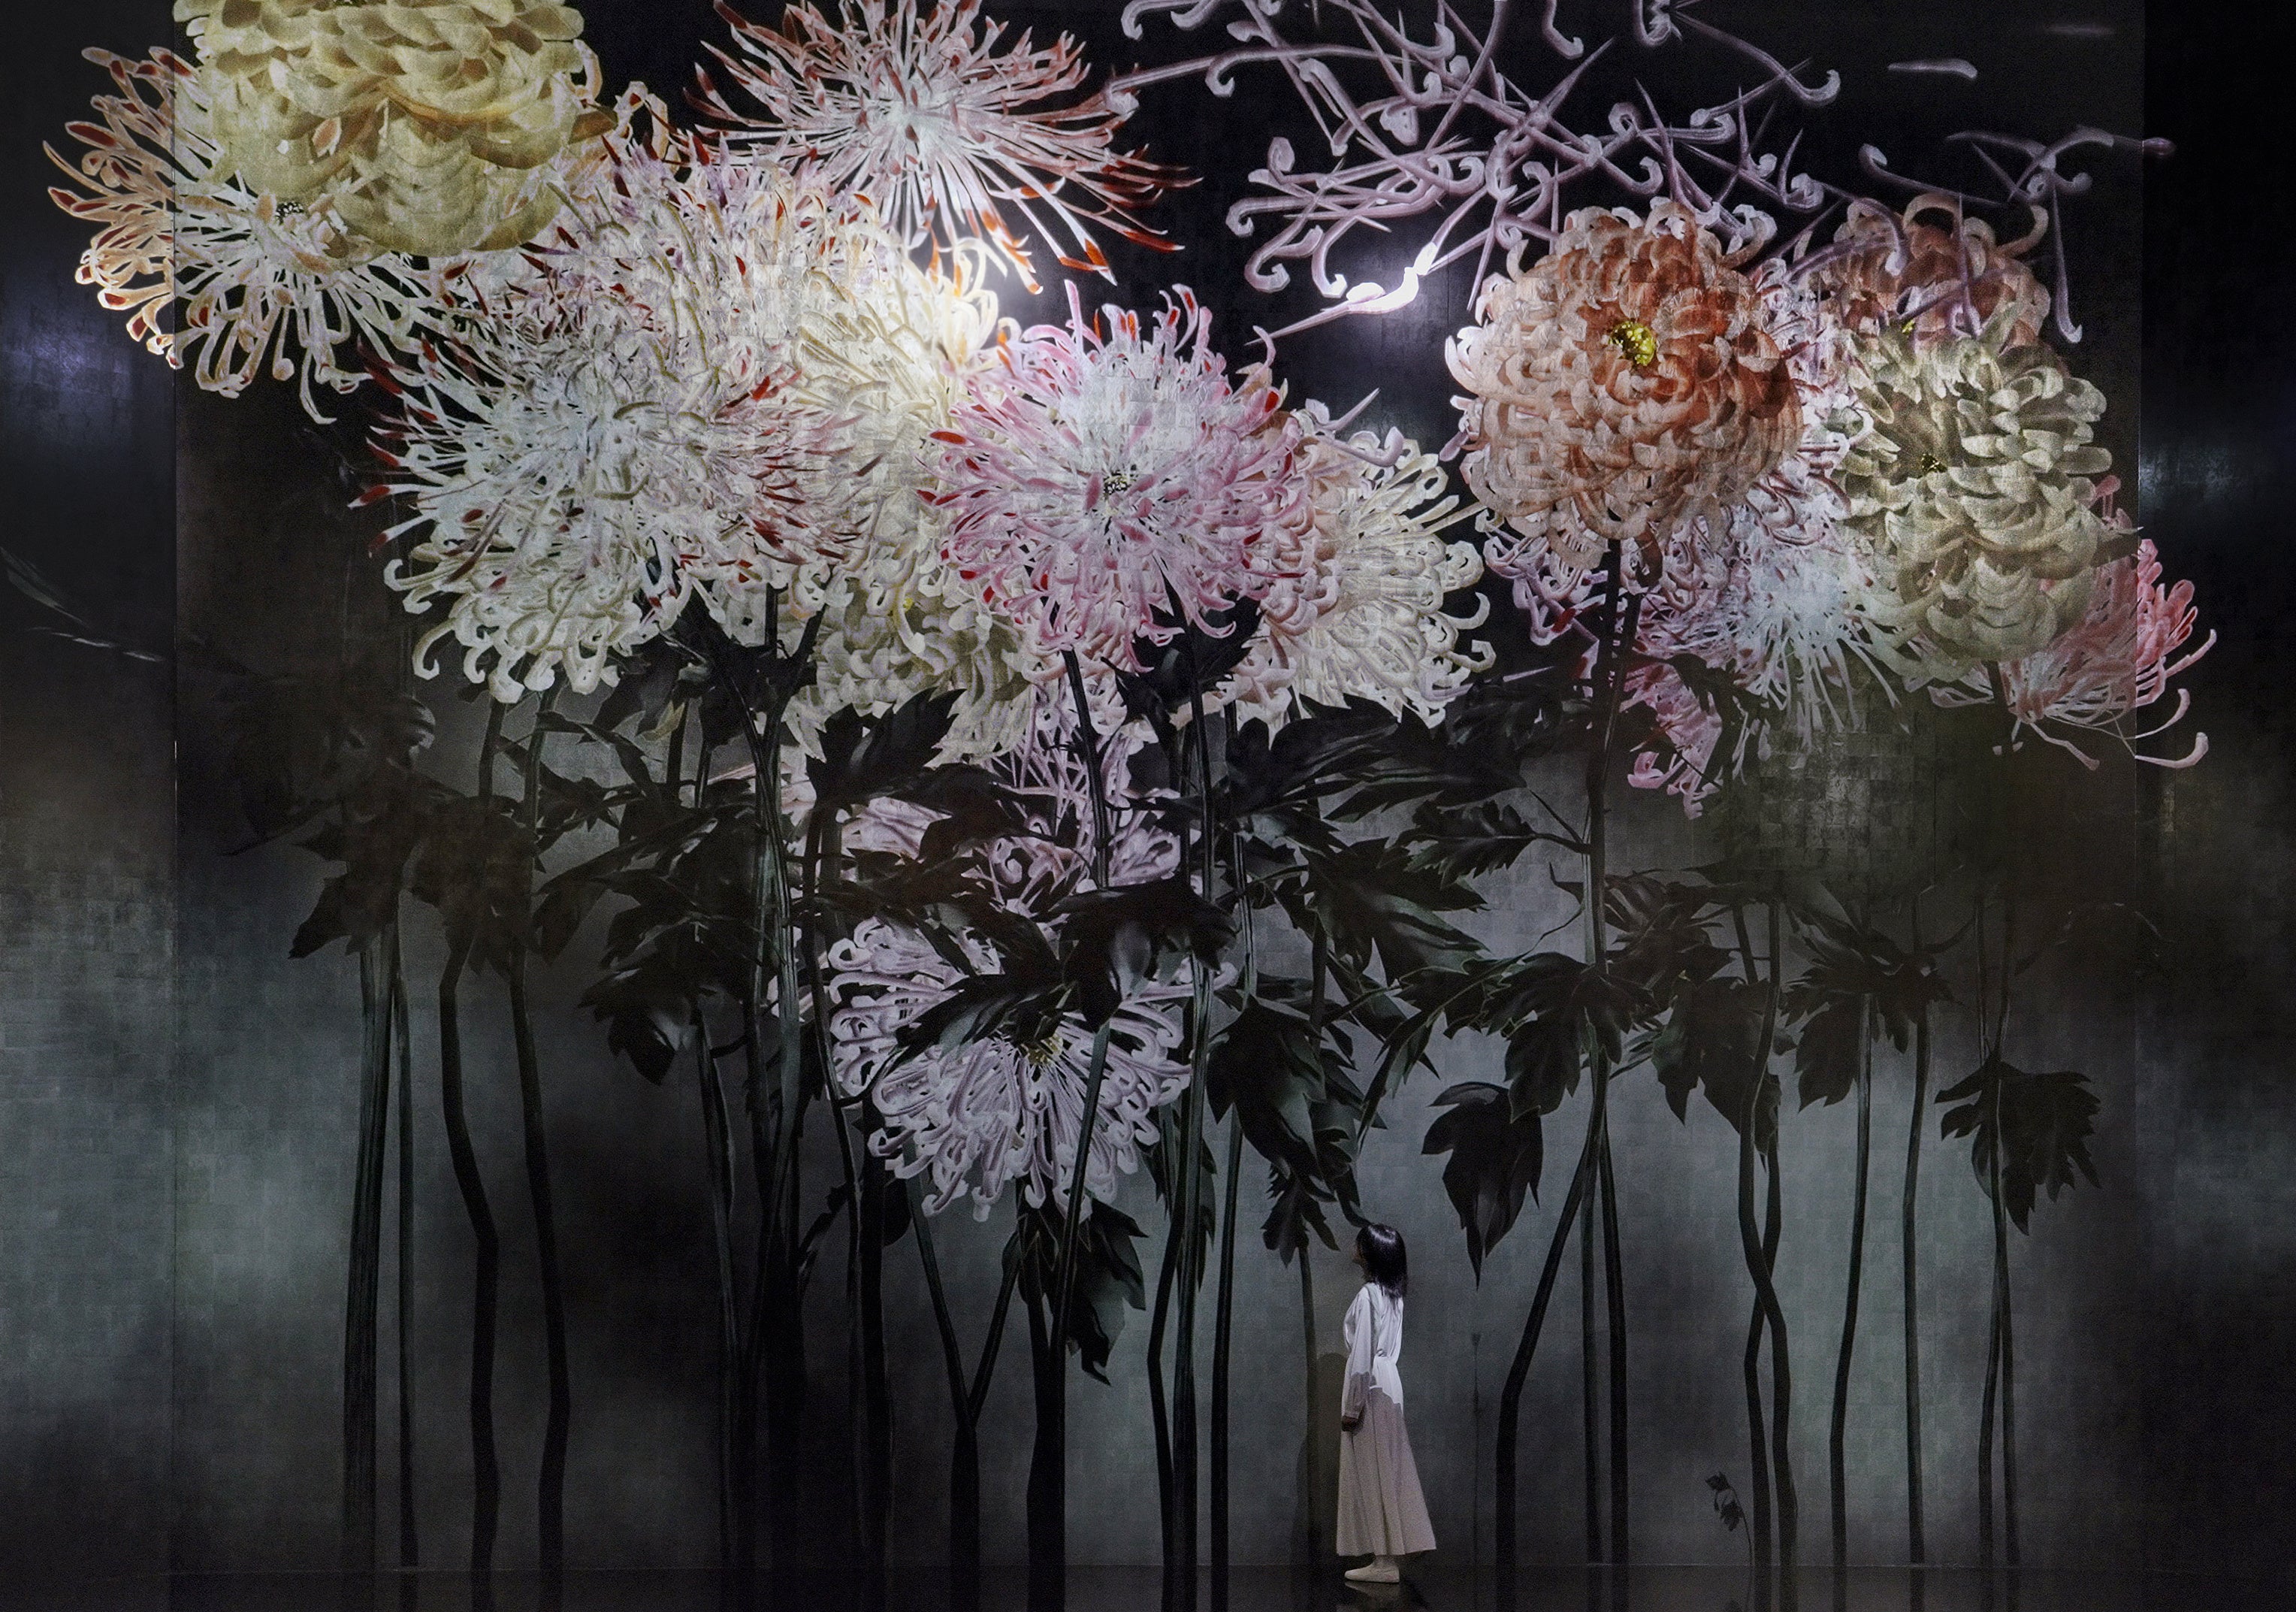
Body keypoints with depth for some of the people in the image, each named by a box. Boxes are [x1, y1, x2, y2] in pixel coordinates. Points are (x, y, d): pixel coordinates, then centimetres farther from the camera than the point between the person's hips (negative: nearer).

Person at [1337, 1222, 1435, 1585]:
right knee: (1387, 1470, 10)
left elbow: (1362, 1354, -18)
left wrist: (1352, 1406, -15)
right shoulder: (1394, 1295, 11)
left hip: (1371, 1384, -9)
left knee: (1371, 1472, -4)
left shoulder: (1368, 1296, -15)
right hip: (1390, 1381, 9)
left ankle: (1383, 1561, -2)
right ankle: (1390, 1555, 14)